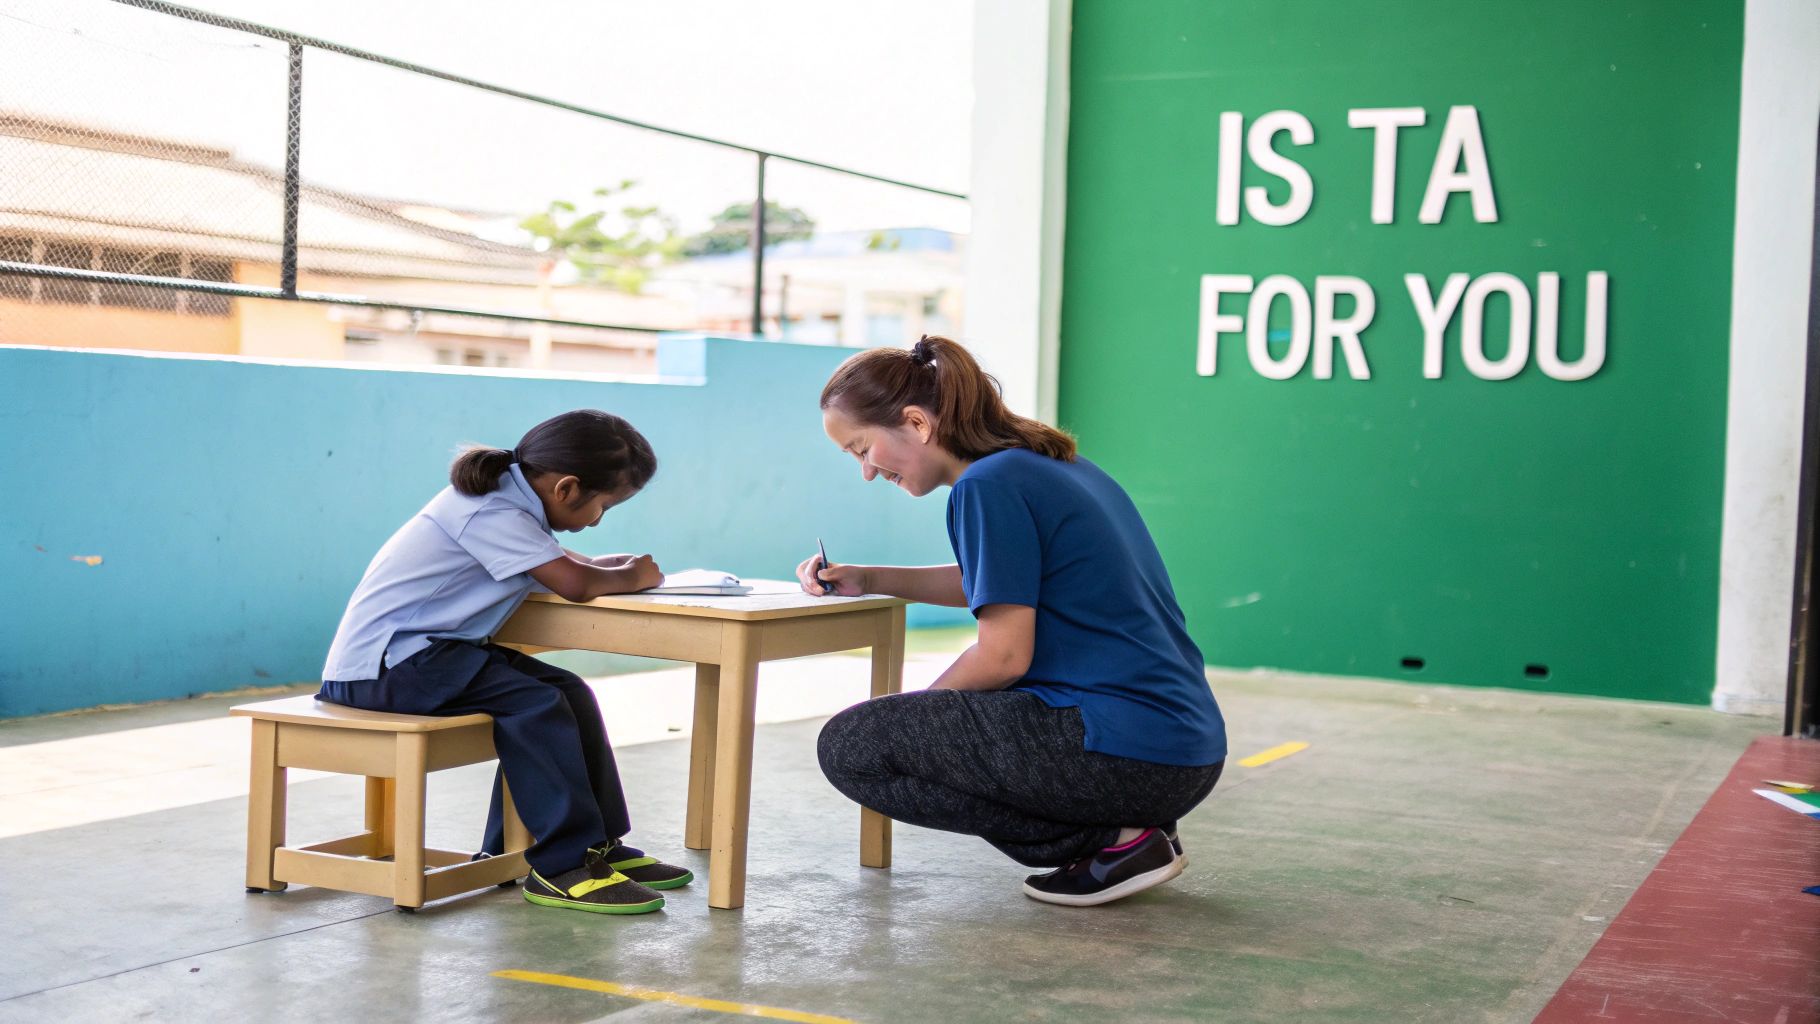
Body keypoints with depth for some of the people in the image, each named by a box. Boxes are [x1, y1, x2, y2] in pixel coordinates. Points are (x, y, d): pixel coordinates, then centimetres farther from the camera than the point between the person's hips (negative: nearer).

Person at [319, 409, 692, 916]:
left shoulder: (509, 498, 9)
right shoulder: (490, 513, -21)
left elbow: (563, 564, 16)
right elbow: (575, 584, -26)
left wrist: (615, 567, -3)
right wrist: (631, 577, -7)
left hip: (417, 650, 10)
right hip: (382, 662, -10)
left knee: (569, 694, 3)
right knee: (536, 705, -25)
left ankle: (602, 845, 6)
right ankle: (565, 866, -19)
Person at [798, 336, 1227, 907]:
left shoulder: (989, 485, -12)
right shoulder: (1049, 464, 16)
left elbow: (1004, 655, -14)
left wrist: (909, 716, 2)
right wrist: (868, 580, 20)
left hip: (1123, 748, -10)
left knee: (849, 746, -6)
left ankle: (1110, 841, -7)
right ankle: (1135, 827, 11)